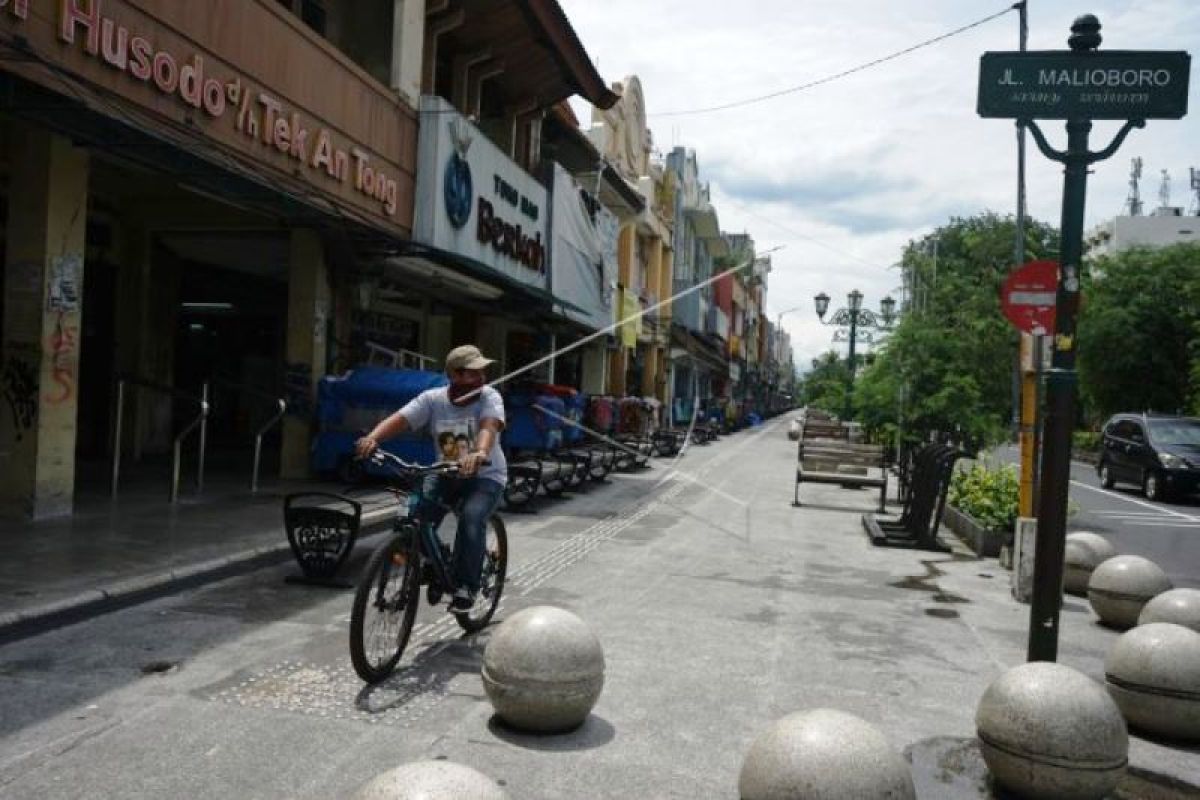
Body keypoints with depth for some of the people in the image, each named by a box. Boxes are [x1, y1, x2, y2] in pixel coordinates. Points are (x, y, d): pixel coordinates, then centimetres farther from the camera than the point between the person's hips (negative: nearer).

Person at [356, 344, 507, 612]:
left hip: (485, 475, -3)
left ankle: (466, 586, -10)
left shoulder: (489, 397, -16)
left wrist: (479, 453, -59)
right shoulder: (432, 399, -10)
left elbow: (489, 427, -36)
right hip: (446, 473, 3)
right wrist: (373, 438, -44)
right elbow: (399, 419, -23)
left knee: (471, 518, -29)